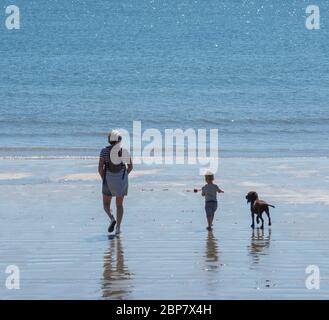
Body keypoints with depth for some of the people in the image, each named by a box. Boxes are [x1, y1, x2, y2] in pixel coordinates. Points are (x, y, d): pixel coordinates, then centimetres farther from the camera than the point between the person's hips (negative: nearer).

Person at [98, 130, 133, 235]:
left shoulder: (104, 151, -6)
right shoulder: (125, 151, 0)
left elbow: (100, 168, -11)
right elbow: (130, 166, 6)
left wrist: (104, 179, 2)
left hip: (109, 179, -2)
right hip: (122, 180, 2)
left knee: (106, 203, 13)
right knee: (119, 204, 10)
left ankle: (112, 219, -15)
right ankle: (118, 227, -2)